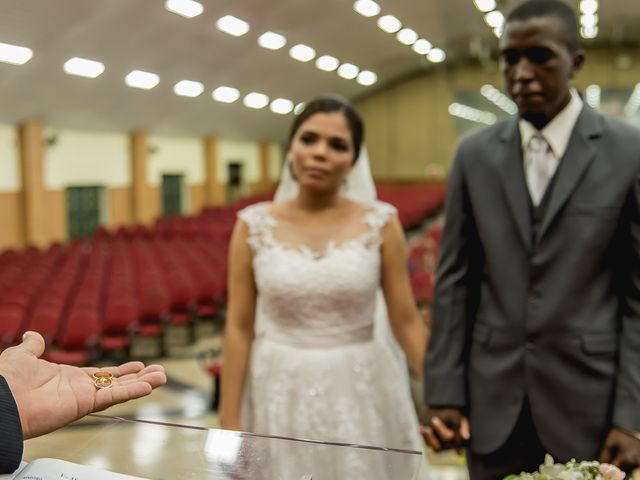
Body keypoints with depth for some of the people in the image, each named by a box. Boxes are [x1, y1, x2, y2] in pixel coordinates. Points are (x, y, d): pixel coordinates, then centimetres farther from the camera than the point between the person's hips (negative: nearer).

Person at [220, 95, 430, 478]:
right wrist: (229, 424, -2)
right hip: (280, 396, 1)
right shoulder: (254, 225, -4)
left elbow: (407, 321, -2)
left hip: (359, 395, 0)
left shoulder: (380, 222, -5)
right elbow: (239, 328, -2)